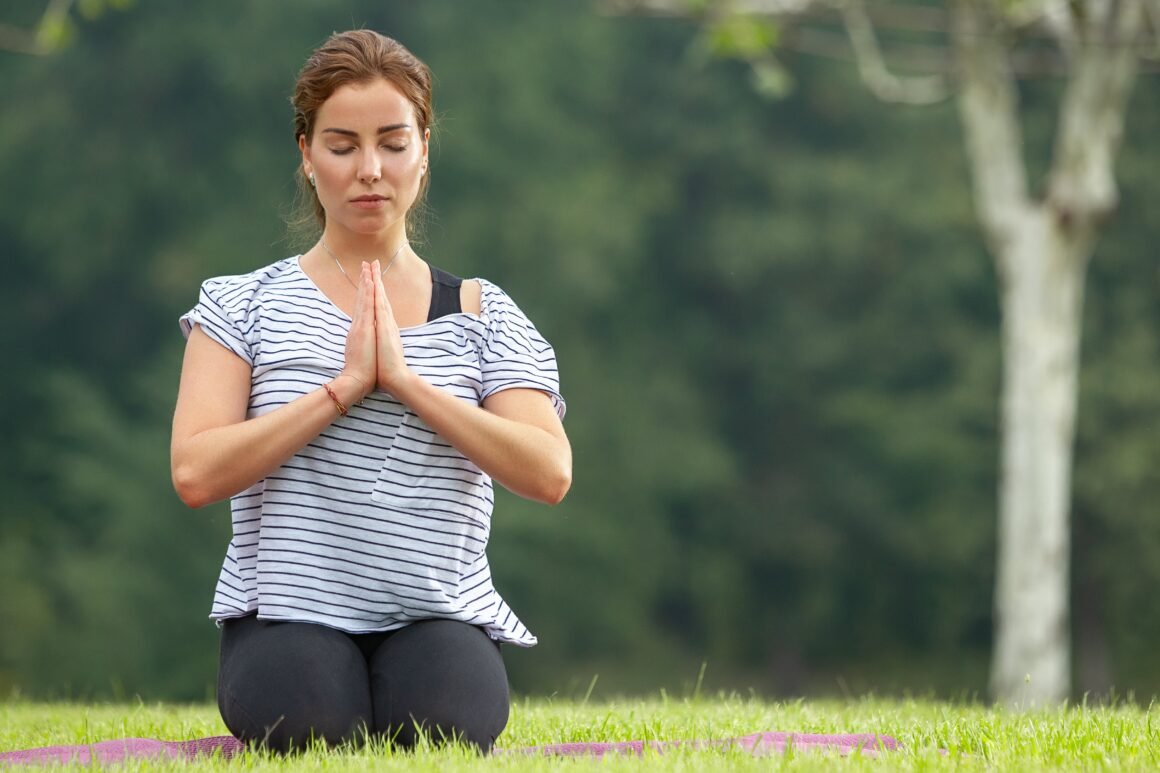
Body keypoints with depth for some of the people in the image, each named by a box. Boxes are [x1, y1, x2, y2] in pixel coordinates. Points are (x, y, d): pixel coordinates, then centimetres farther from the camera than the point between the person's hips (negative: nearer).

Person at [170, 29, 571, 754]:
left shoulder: (481, 313, 9)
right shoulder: (243, 304, 6)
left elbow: (549, 473, -6)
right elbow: (196, 472, -8)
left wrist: (406, 380, -14)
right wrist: (344, 387, -14)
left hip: (439, 613, 1)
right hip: (290, 611, -1)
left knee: (445, 729, -31)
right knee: (312, 730, -34)